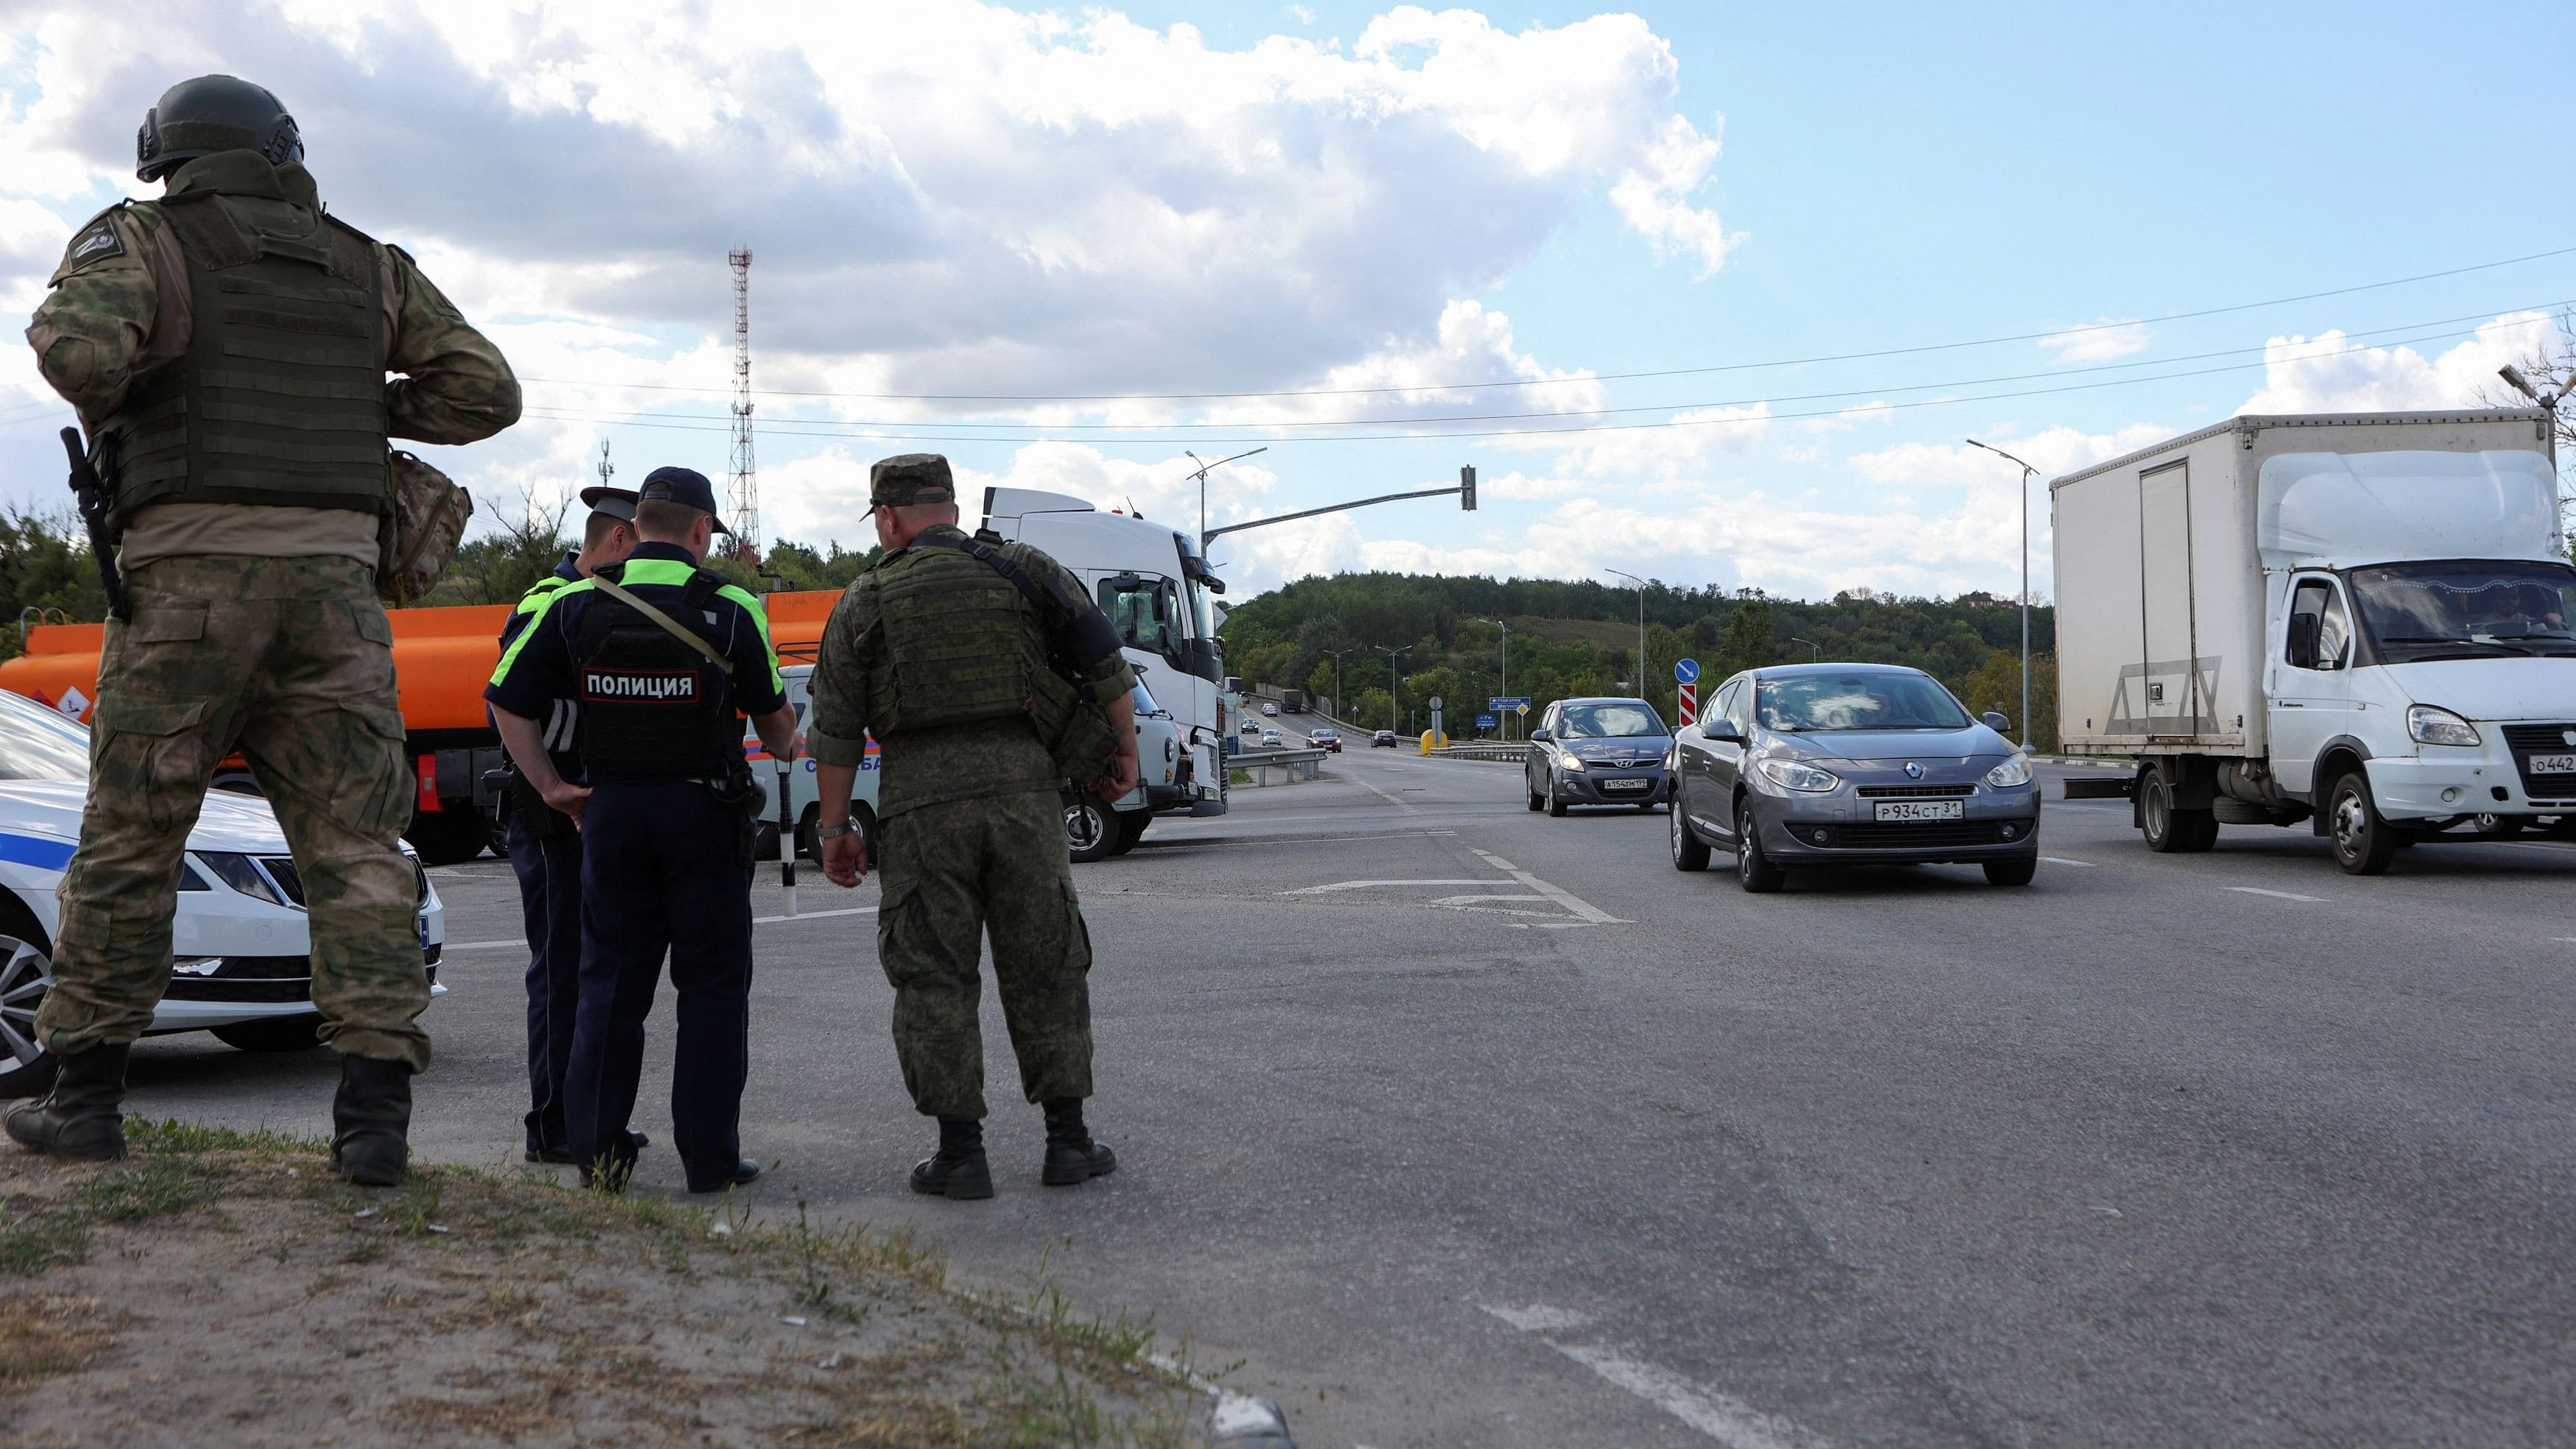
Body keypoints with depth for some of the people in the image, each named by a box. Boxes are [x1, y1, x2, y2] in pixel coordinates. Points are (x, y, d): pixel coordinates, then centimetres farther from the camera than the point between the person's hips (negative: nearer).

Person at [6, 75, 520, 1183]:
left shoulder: (139, 241, 5)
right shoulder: (372, 269, 16)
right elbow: (487, 392, 13)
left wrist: (104, 409, 6)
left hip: (190, 579, -2)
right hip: (334, 584, 2)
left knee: (129, 842, 9)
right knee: (354, 849, 0)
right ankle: (374, 1113, -7)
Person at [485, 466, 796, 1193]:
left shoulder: (575, 607, 2)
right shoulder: (730, 610, -5)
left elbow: (507, 702, 2)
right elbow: (775, 721, 4)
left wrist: (551, 787, 8)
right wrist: (793, 746, 27)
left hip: (611, 812, 3)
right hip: (703, 810, -3)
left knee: (609, 980, 11)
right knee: (712, 986, 5)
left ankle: (596, 1147, 10)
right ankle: (710, 1156, 6)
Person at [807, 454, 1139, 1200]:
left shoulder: (865, 602, 6)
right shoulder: (1024, 570, 9)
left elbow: (836, 730, 5)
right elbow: (1106, 661, 6)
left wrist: (834, 828, 11)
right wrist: (1123, 750, 16)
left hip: (922, 801, -1)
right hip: (1023, 783, 2)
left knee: (934, 976, 5)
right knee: (1046, 964, 9)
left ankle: (960, 1152, 5)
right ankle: (1068, 1140, 12)